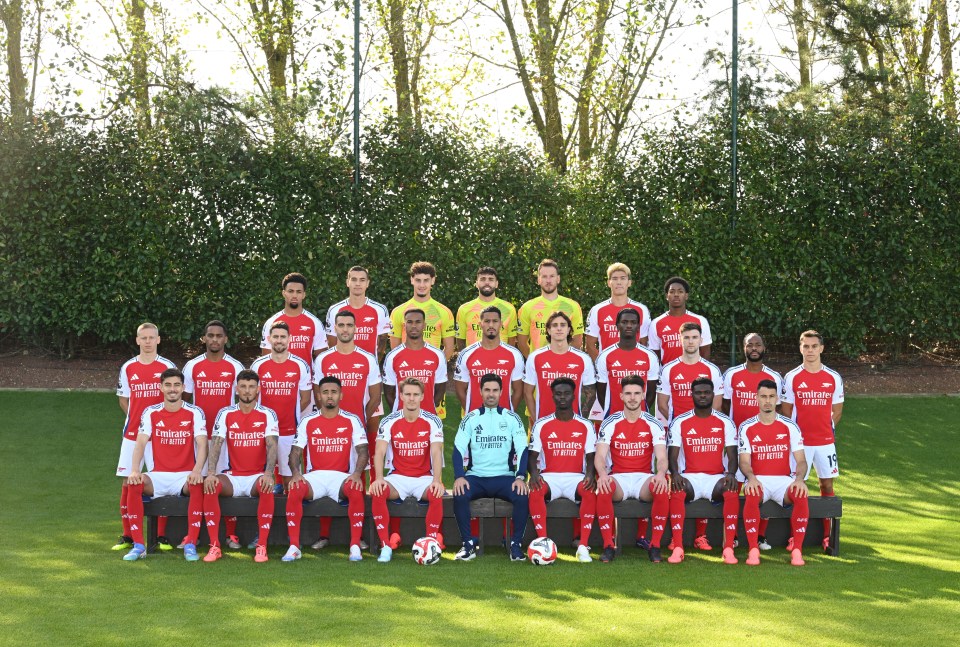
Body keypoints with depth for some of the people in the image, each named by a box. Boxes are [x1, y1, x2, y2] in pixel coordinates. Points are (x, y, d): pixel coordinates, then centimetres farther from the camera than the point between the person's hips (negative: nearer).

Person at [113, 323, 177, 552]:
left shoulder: (167, 367, 0)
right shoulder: (128, 368, 7)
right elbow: (123, 399, 16)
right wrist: (137, 419, 5)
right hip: (132, 433, 2)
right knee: (127, 482, 2)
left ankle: (161, 536, 6)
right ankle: (127, 536, 11)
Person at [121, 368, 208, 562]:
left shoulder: (194, 413, 0)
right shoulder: (151, 413, 5)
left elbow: (202, 444, -10)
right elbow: (140, 443, -4)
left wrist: (197, 470, -29)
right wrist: (134, 470, -22)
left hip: (185, 475, -2)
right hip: (159, 476, 2)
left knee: (198, 485, -35)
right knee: (133, 484, -27)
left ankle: (190, 545, -27)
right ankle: (138, 545, -20)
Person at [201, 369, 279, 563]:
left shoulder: (268, 415, 0)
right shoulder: (225, 414, 3)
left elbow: (272, 446, -11)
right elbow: (216, 444, -7)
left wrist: (268, 473, -29)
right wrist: (211, 473, -23)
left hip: (257, 476, -1)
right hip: (232, 476, 2)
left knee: (267, 488, -35)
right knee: (210, 486, -29)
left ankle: (262, 546, -28)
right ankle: (214, 546, -24)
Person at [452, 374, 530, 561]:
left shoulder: (512, 418, 5)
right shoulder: (470, 418, 6)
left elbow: (523, 449, -1)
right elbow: (459, 449, -1)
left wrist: (520, 477, -16)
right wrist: (459, 476, -18)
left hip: (504, 476, 0)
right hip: (476, 477, 0)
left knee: (522, 497, -30)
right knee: (459, 495, -31)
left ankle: (516, 544, -12)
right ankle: (469, 544, -15)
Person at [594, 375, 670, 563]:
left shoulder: (654, 424, 4)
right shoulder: (610, 424, 3)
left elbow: (662, 458, -5)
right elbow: (600, 456, -7)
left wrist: (660, 474, -29)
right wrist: (603, 474, -30)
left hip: (644, 477, 0)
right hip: (618, 477, 0)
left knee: (662, 489, -33)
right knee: (603, 489, -35)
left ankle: (655, 545, -21)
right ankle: (608, 546, -24)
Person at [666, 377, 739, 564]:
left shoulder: (725, 422, 9)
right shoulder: (680, 423, 7)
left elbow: (732, 455, 2)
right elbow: (672, 455, 1)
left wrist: (731, 473, -20)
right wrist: (675, 474, -21)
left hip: (717, 478, 0)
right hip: (689, 477, 0)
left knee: (732, 491, -33)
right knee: (677, 491, -34)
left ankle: (728, 548, -31)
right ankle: (678, 548, -34)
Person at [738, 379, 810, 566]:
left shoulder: (790, 426, 6)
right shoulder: (747, 428, 5)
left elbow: (801, 461, 1)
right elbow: (744, 461, -2)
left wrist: (799, 478, -20)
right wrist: (751, 478, -24)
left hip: (784, 480, 1)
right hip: (758, 480, -1)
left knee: (801, 495, -32)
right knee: (752, 495, -36)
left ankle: (797, 549, -23)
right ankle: (753, 549, -30)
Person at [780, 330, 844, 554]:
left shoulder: (834, 378, 4)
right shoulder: (792, 378, -1)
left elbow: (837, 410, 12)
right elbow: (786, 411, 3)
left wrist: (826, 428, 5)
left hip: (825, 441, 2)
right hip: (800, 441, -2)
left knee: (827, 485, 3)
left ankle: (827, 536, 9)